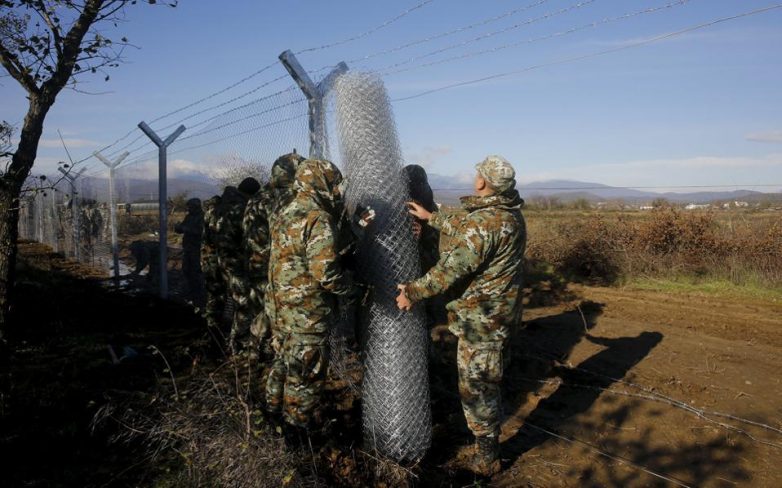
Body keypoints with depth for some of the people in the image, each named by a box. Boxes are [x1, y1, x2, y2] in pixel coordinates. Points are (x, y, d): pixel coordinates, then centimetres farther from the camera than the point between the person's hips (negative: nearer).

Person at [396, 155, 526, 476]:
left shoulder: (484, 221, -25)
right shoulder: (511, 215, 4)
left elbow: (452, 268, -24)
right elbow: (468, 232, 17)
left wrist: (412, 292, -14)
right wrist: (431, 218, 23)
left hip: (482, 318, -9)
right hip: (502, 310, 10)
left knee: (475, 388, 5)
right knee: (487, 382, 25)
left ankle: (485, 461, 20)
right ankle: (489, 443, 44)